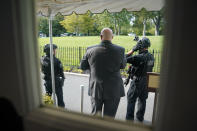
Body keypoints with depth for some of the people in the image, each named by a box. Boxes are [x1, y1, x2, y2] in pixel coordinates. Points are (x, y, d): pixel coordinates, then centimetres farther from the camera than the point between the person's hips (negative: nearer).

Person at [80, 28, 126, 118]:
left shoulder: (90, 50, -9)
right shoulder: (120, 50, -11)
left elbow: (82, 66, 3)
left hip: (95, 89, 1)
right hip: (113, 90, 0)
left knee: (95, 113, 21)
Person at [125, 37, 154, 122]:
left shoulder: (139, 57, -24)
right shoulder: (151, 56, 1)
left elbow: (125, 59, -22)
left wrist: (133, 49, -15)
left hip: (137, 81, -7)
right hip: (146, 81, 7)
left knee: (131, 100, 7)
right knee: (142, 100, 19)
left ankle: (129, 119, 14)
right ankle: (140, 118, 34)